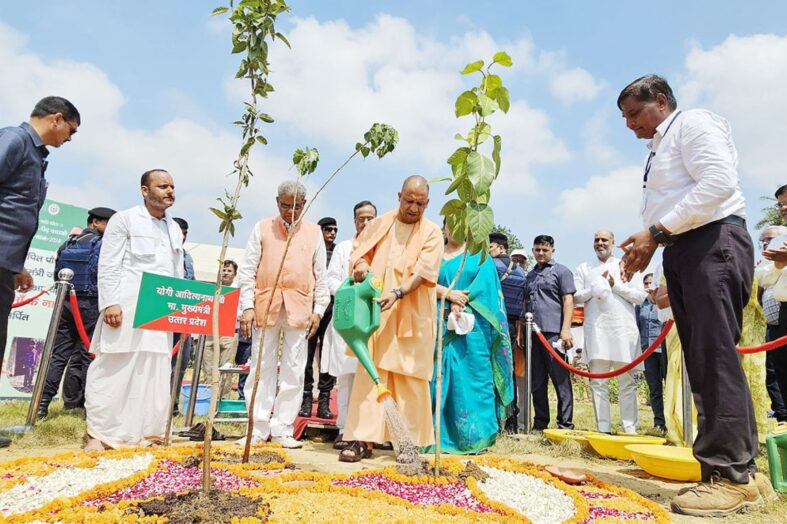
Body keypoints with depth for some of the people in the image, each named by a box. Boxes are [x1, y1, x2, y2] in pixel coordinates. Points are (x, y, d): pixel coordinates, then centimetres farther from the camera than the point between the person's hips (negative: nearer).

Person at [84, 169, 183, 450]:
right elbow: (108, 266, -6)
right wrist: (110, 303, -15)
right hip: (126, 307, -5)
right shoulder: (124, 219, 2)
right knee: (113, 369, -1)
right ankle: (98, 432, 10)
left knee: (153, 372, 7)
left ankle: (143, 430, 17)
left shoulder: (175, 229, 18)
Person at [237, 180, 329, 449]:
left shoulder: (314, 232, 9)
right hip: (266, 306, 0)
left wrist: (318, 310, 2)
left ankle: (282, 429, 13)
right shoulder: (262, 228, 8)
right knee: (261, 368, 5)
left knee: (294, 372, 2)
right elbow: (247, 271, 5)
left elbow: (320, 275, 9)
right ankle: (258, 429, 14)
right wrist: (247, 306, -3)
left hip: (299, 308, 0)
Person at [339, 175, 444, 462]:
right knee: (370, 373, 0)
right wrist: (361, 265, -10)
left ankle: (410, 441, 14)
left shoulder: (432, 233, 0)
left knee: (410, 378, 2)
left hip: (411, 317, -2)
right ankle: (363, 439, 5)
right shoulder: (379, 225, 9)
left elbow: (422, 272, -10)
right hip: (376, 313, 2)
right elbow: (359, 250, 14)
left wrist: (396, 293, -26)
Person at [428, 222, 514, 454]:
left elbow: (484, 283, -4)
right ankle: (441, 436, 6)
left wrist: (461, 304, -15)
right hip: (440, 326, 2)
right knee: (439, 376, -1)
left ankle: (474, 436, 4)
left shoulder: (479, 255, 11)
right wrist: (449, 294, -15)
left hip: (472, 327, -2)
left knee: (471, 378, -4)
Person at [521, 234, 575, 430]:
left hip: (553, 332, -5)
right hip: (533, 333, 6)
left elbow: (568, 300, -3)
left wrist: (565, 329, -13)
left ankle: (565, 424, 4)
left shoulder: (561, 271, 5)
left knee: (560, 379, -3)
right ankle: (540, 423, 17)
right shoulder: (529, 276, 21)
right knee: (537, 381, 9)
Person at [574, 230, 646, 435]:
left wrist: (616, 286, -4)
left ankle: (630, 429, 5)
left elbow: (640, 296, 6)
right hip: (596, 329, 0)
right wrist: (595, 288, -7)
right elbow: (575, 297, 6)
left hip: (623, 328, 0)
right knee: (598, 382, -1)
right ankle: (603, 429, 2)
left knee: (627, 381, 1)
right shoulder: (584, 268, 15)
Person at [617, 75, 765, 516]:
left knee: (715, 356, -13)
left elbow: (720, 182, -18)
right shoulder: (660, 148, 25)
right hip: (684, 250, 9)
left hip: (714, 243, -9)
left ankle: (729, 477, -7)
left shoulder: (693, 123, -1)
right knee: (705, 361, 5)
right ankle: (741, 471, 12)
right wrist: (649, 243, 7)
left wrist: (657, 231, -19)